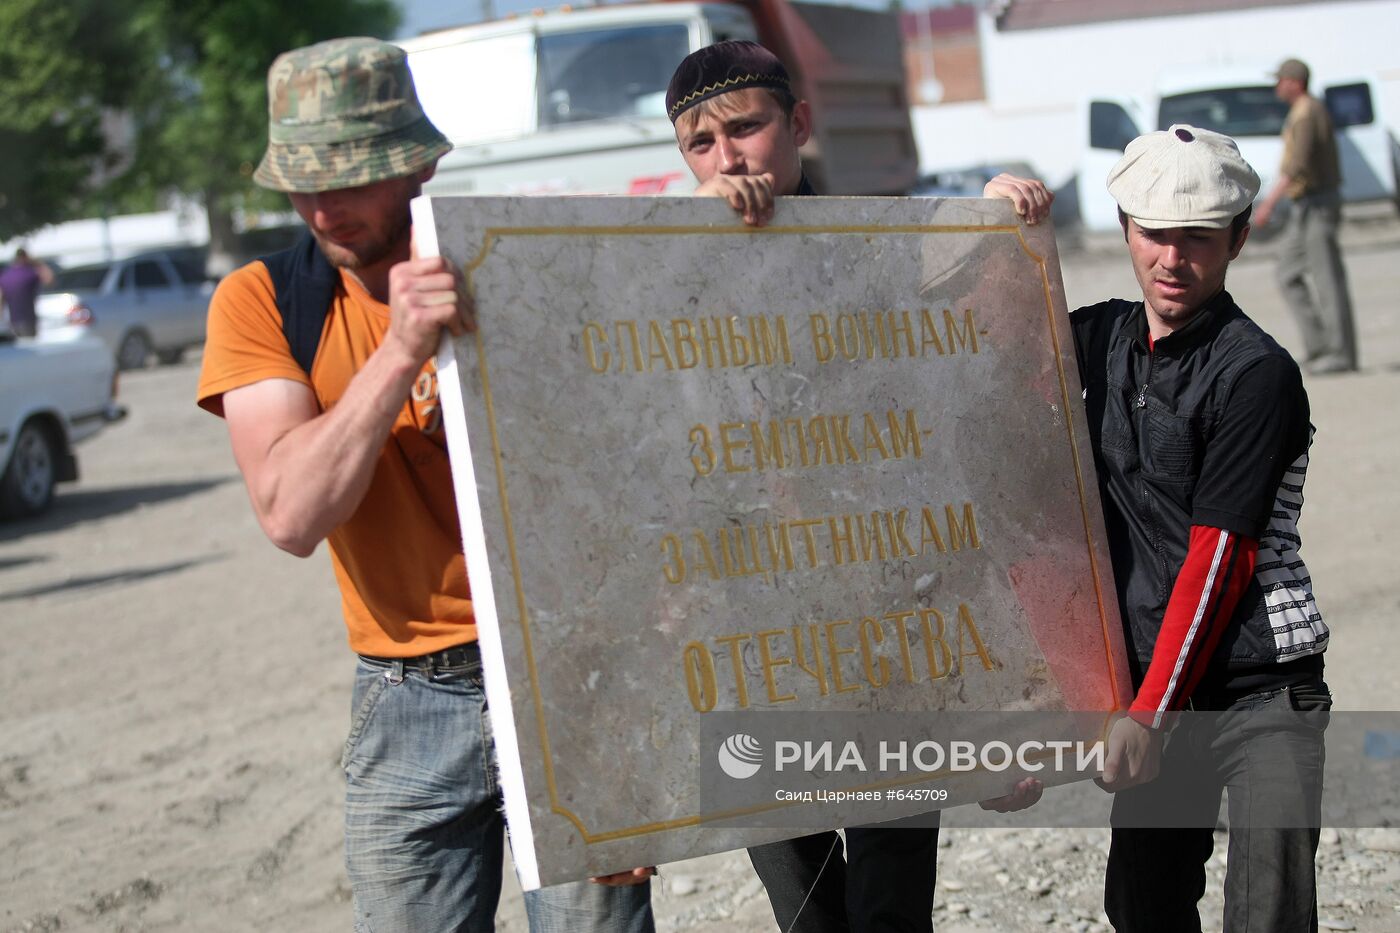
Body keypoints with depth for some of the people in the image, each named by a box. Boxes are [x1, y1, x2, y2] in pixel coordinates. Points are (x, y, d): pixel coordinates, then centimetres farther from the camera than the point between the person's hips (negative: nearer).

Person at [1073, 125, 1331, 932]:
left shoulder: (1257, 372, -12)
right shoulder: (1103, 338, 7)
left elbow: (1218, 556, -14)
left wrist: (1149, 715, -14)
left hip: (1263, 691, -6)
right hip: (1152, 682, 6)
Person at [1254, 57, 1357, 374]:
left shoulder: (1307, 113, -16)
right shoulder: (1309, 110, 17)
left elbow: (1297, 164, -26)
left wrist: (1270, 201, -28)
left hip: (1316, 203, -11)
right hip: (1305, 208, 11)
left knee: (1327, 278, -7)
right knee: (1289, 276, 10)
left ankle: (1341, 354, -5)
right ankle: (1319, 347, 9)